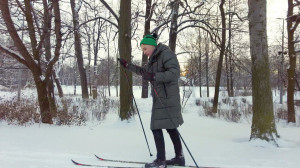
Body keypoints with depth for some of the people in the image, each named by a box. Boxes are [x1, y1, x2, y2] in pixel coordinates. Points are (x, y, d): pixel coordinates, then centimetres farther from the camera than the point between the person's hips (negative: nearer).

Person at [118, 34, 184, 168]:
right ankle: (179, 157, 20)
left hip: (167, 98, -9)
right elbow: (143, 71, 33)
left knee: (156, 127, -9)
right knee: (170, 127, 12)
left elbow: (175, 73, -22)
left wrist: (154, 76, -29)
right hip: (159, 98, 9)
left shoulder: (166, 54, -10)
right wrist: (127, 65, 26)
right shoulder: (153, 59, 18)